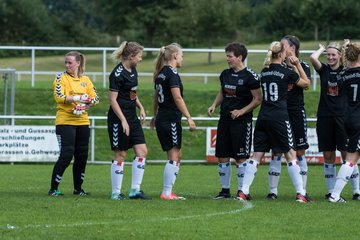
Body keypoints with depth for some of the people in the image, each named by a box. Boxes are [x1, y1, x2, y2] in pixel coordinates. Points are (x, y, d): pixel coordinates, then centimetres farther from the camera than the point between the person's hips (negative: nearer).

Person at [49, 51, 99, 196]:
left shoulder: (85, 80, 12)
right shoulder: (61, 78, -1)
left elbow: (95, 98, 5)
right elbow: (58, 97, -15)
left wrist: (84, 105, -14)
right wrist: (77, 98, -23)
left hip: (82, 121, 5)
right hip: (65, 121, -5)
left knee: (82, 156, 6)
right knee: (66, 154, -11)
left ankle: (78, 188, 18)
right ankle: (53, 189, -3)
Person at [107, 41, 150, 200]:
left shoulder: (133, 70, 10)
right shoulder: (117, 73, -16)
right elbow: (112, 99, -18)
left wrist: (140, 107, 10)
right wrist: (123, 121, -21)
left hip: (132, 117, 8)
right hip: (118, 118, -8)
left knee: (142, 151, 1)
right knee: (120, 154, -3)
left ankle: (135, 190, 5)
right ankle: (116, 192, 6)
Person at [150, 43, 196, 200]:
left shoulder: (161, 74, 14)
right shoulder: (172, 73, -13)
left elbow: (156, 97, 23)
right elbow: (177, 98, -19)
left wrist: (155, 116, 34)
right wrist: (189, 118, -20)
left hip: (161, 119, 9)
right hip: (171, 120, -9)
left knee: (177, 156, 14)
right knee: (173, 157, -5)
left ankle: (168, 192, 14)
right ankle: (166, 193, -5)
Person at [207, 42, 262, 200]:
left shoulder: (250, 76, -10)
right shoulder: (225, 74, 10)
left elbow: (257, 99, -10)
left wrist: (241, 111, -17)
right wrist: (214, 105, 6)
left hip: (242, 121, -7)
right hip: (225, 119, 7)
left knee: (240, 157, -4)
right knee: (222, 156, 6)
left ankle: (242, 191, 3)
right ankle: (225, 190, 15)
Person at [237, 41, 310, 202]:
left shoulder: (264, 72, 9)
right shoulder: (286, 72, -6)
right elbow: (306, 83, 7)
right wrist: (298, 65, 11)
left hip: (263, 117, 5)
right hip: (279, 118, -5)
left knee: (257, 155, 6)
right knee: (290, 154, 1)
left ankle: (243, 192, 1)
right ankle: (300, 193, -1)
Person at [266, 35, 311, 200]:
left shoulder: (303, 66, 3)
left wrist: (296, 66, -17)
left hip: (296, 112, -1)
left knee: (300, 152, 2)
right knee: (276, 152, 0)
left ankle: (302, 191, 7)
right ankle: (273, 191, 3)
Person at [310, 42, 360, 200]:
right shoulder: (324, 69, 5)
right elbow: (313, 58, -10)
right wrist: (322, 49, 4)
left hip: (342, 116, -2)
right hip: (324, 117, 2)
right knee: (328, 156, 5)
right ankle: (331, 191, 11)